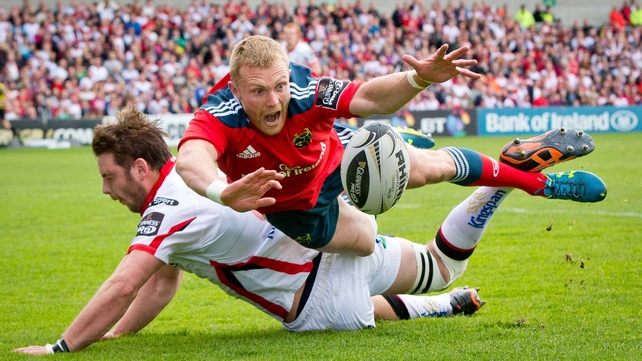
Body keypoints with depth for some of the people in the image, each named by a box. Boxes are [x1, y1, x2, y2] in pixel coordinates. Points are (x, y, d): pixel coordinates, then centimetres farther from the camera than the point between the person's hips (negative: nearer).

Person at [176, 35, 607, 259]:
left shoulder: (306, 89, -38)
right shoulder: (219, 115, -45)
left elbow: (368, 97, -27)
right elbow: (191, 158, -65)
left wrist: (419, 78, -47)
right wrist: (222, 192, -89)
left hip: (336, 160, 2)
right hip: (295, 208, -1)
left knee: (432, 166, 4)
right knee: (370, 243, 0)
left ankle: (543, 181, 31)